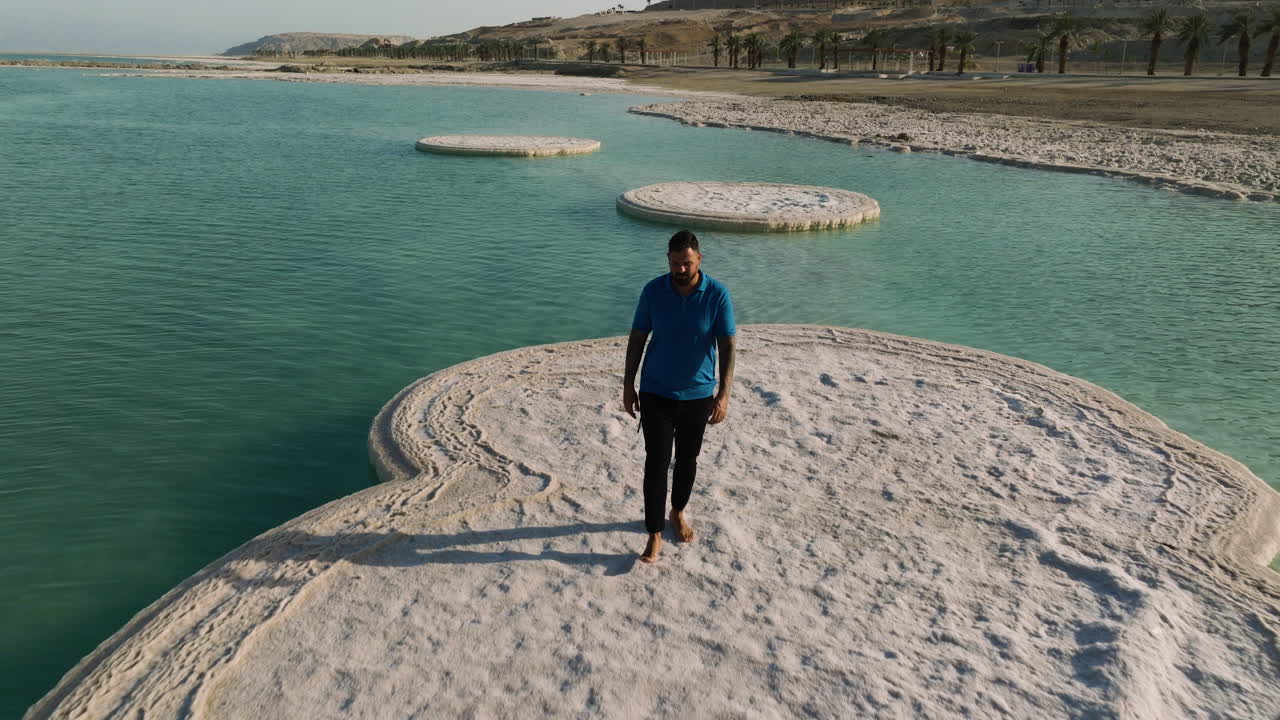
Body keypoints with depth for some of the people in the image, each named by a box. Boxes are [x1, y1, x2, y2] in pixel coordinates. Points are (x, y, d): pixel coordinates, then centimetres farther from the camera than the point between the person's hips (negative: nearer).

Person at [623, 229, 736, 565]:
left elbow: (727, 346, -11)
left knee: (687, 458, 16)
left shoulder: (717, 295, -12)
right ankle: (655, 535, 7)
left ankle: (678, 512, 41)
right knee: (656, 461, -3)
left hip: (698, 395, 1)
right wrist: (628, 385, 1)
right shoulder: (653, 291, -9)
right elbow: (637, 338, 0)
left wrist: (724, 394, -18)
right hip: (656, 393, 0)